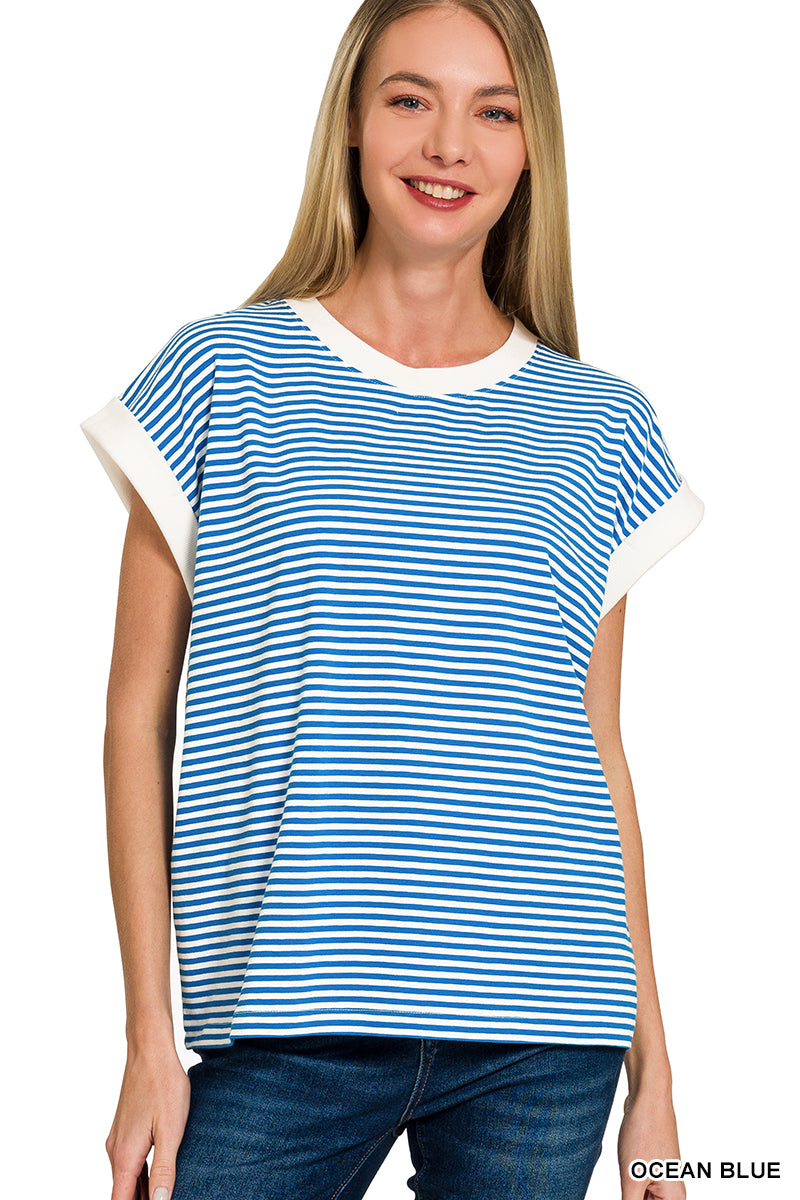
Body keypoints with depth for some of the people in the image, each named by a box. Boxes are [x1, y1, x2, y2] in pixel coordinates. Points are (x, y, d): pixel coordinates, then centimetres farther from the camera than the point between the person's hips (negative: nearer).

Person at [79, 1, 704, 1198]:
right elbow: (139, 715, 2)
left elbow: (598, 751, 11)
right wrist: (150, 1041, -2)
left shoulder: (601, 428, 8)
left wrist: (653, 1067, 10)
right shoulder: (220, 380, 2)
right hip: (286, 1036, -1)